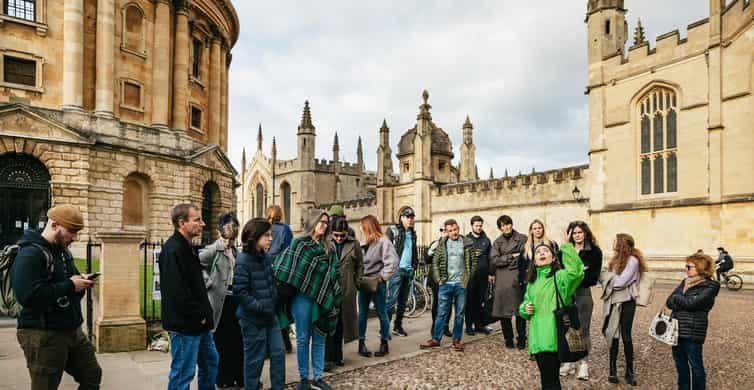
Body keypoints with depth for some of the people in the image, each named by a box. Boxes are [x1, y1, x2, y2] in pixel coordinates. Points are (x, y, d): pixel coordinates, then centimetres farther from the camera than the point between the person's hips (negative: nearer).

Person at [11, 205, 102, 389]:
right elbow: (28, 295, -30)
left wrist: (80, 284, 1)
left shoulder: (62, 251, 13)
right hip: (43, 335, -9)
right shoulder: (30, 253, -18)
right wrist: (70, 285, -22)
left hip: (72, 330, 9)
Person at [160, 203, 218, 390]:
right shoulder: (172, 250, -19)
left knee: (210, 362, 20)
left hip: (199, 324, 10)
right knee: (183, 374, 2)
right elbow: (177, 292, -26)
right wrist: (200, 315, -17)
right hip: (185, 325, -10)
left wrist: (204, 314, 10)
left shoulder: (187, 247, 13)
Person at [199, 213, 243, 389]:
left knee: (237, 339, 10)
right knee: (222, 341, 6)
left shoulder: (236, 250, 10)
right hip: (220, 301, -6)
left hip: (235, 299, 6)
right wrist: (208, 283, -16)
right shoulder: (213, 249, -11)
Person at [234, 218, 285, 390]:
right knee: (255, 358, 7)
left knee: (278, 353, 12)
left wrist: (274, 300, 5)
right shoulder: (243, 261, -18)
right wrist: (260, 306, -21)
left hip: (270, 315, 7)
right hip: (252, 318, -7)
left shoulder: (266, 257, 6)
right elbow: (240, 292, -19)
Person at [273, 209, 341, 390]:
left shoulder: (328, 247, 10)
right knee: (303, 339, 6)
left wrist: (335, 297, 7)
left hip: (322, 298, 4)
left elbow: (334, 273, 12)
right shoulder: (298, 243, -3)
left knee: (319, 340, 10)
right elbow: (285, 269, -7)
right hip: (302, 297, -4)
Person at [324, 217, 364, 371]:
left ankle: (337, 355, 26)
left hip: (346, 291, 2)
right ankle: (328, 358, 3)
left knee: (341, 324, 11)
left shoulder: (354, 244, 3)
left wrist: (355, 283, 7)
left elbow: (360, 266, 12)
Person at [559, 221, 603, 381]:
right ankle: (569, 362, 17)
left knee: (583, 329, 3)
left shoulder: (594, 251, 0)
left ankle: (584, 364, 13)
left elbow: (594, 276, -5)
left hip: (583, 293, -3)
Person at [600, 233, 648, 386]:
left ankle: (630, 371, 15)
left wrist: (604, 275, -6)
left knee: (626, 336, 1)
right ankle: (613, 370, 16)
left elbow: (620, 282, -17)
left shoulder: (632, 260, -11)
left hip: (625, 302, -6)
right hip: (612, 301, 6)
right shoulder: (616, 258, 12)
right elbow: (608, 279, 8)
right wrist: (604, 277, -10)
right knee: (612, 336, 8)